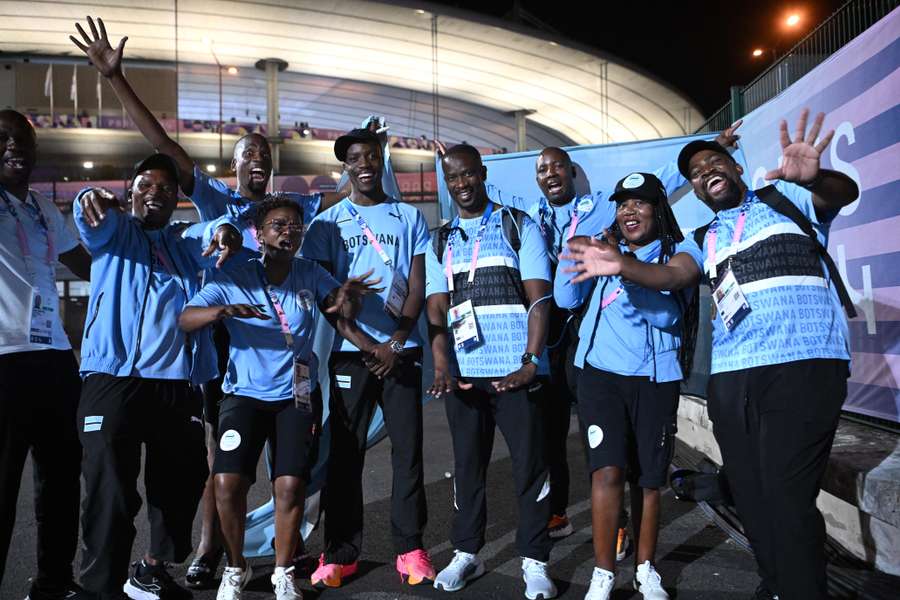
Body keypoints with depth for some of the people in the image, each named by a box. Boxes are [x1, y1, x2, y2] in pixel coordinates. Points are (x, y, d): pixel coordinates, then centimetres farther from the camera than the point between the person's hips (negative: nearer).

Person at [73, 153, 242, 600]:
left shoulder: (185, 241, 19)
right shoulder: (113, 230, 12)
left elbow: (209, 233, -3)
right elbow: (92, 220, -11)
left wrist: (224, 228, -28)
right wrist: (90, 197, -36)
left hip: (176, 385, 4)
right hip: (113, 379, -4)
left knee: (183, 483, 12)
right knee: (110, 491, -7)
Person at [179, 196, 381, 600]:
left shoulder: (310, 274, 1)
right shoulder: (233, 280, -5)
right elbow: (185, 319, -13)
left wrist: (343, 296, -29)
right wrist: (223, 310, -34)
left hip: (297, 396, 1)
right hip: (245, 394, -1)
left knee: (290, 485, -9)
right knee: (228, 482, -13)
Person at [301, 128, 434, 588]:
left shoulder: (409, 218, 9)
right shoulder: (327, 222, 7)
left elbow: (418, 286, 4)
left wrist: (395, 343, -8)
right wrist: (365, 344, -8)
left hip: (401, 350, 1)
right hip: (350, 351, 0)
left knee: (408, 449, 3)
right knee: (345, 452, 3)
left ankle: (410, 548, 13)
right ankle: (340, 552, 13)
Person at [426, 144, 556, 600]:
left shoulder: (520, 227, 5)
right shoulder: (440, 242, 13)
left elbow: (539, 298, -3)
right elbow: (436, 310, 5)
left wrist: (531, 362, -15)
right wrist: (442, 368, -10)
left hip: (515, 370, -3)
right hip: (463, 373, 3)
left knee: (529, 464, 2)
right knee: (467, 464, 11)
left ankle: (534, 561, 13)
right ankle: (466, 552, 23)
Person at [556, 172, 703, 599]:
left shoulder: (681, 249, 2)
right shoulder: (603, 248, 11)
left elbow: (672, 277, -23)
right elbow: (566, 299, 2)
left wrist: (621, 266, -43)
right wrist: (576, 245, -10)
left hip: (656, 378, 0)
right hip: (601, 372, 1)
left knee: (649, 479, 7)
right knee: (607, 470, -11)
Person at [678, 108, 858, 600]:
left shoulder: (784, 197, 9)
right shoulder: (704, 240, 22)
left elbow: (845, 192, -8)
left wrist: (814, 176, -31)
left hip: (802, 364, -5)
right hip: (731, 375, 5)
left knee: (787, 496, -10)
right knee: (750, 496, 9)